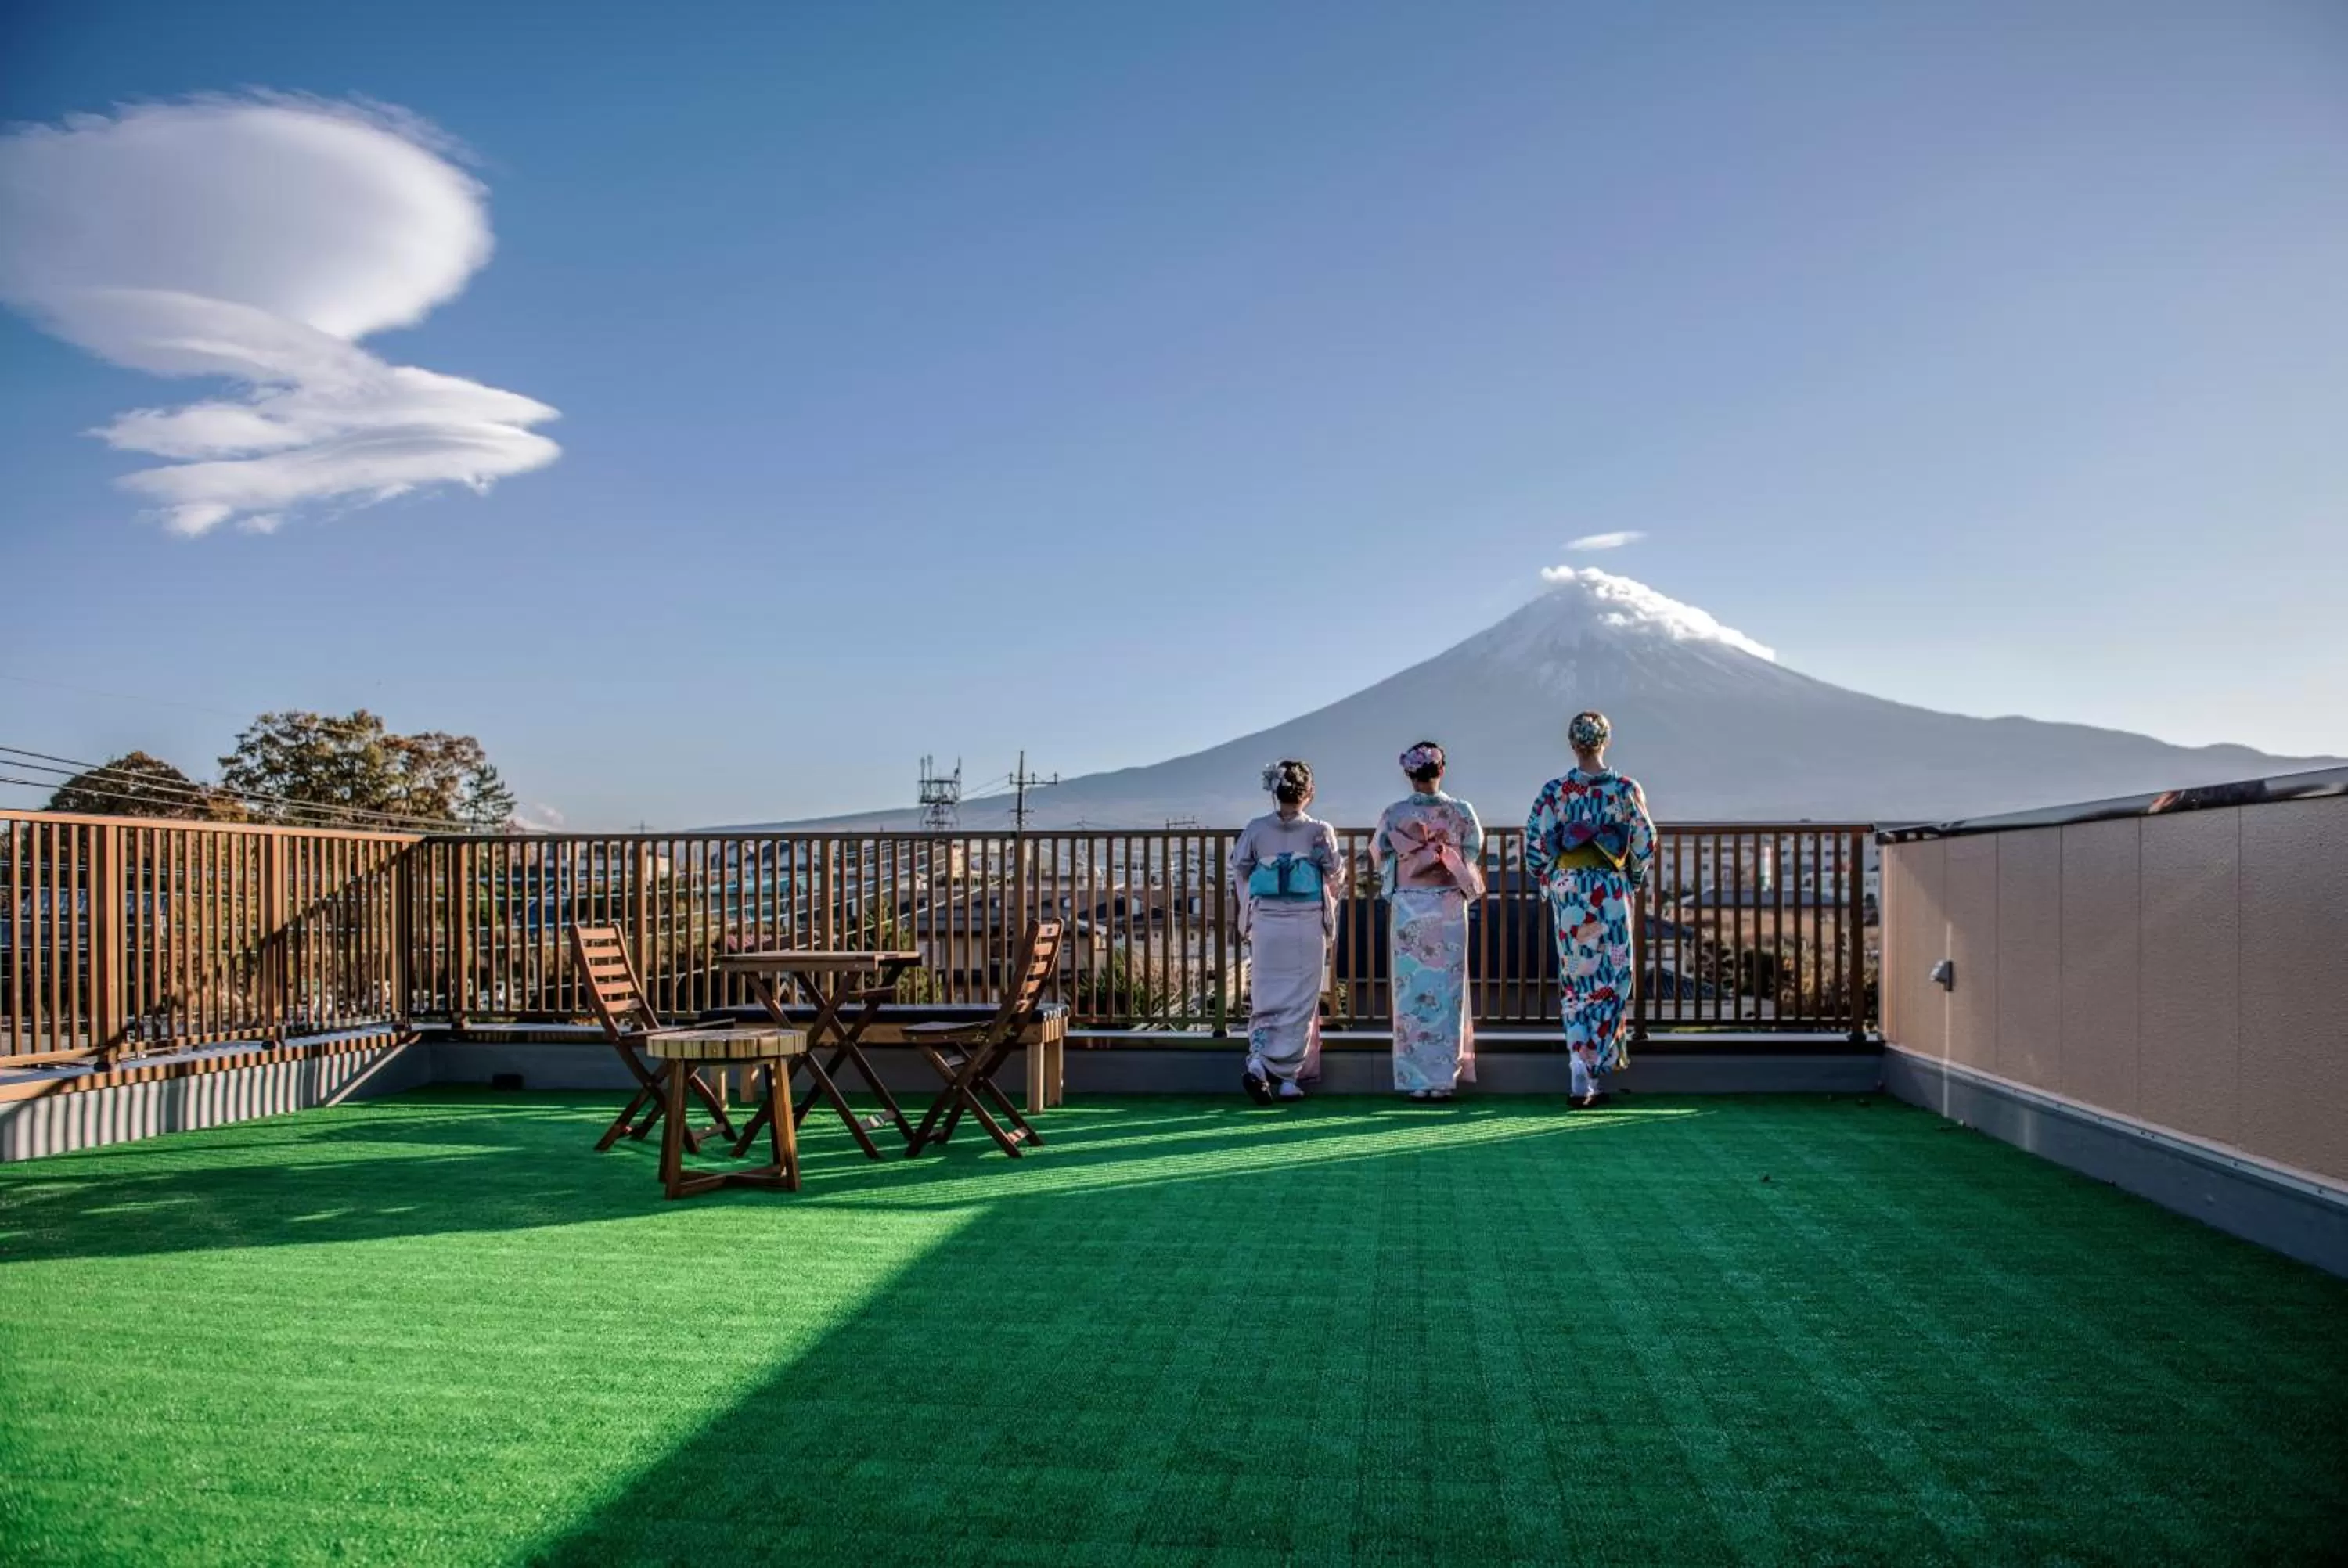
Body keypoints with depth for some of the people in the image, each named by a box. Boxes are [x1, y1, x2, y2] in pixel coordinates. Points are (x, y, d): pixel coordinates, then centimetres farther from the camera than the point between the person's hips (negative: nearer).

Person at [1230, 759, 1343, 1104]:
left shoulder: (1255, 830, -1)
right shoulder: (1319, 831, -6)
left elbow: (1239, 872, 4)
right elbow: (1336, 876, 0)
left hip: (1266, 924, 2)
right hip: (1307, 924, -2)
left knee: (1266, 998, 11)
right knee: (1300, 1001, 7)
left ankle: (1258, 1062, -8)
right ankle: (1289, 1078, 7)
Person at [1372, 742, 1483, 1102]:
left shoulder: (1395, 814, -5)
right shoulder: (1461, 811, -3)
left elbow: (1383, 862, 3)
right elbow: (1473, 859, 6)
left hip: (1406, 910, 0)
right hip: (1449, 909, 0)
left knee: (1411, 992, 4)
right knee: (1447, 992, 6)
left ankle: (1415, 1081, 5)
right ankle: (1443, 1078, 6)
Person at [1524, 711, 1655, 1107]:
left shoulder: (1554, 791, -4)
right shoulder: (1627, 790, -4)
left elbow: (1536, 843, -4)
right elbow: (1645, 844, 0)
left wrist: (1543, 880, 12)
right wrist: (1633, 878, 17)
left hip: (1567, 891, 1)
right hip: (1611, 892, -1)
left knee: (1577, 978, 10)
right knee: (1611, 978, 6)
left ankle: (1583, 1053, 6)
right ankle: (1591, 1058, -3)